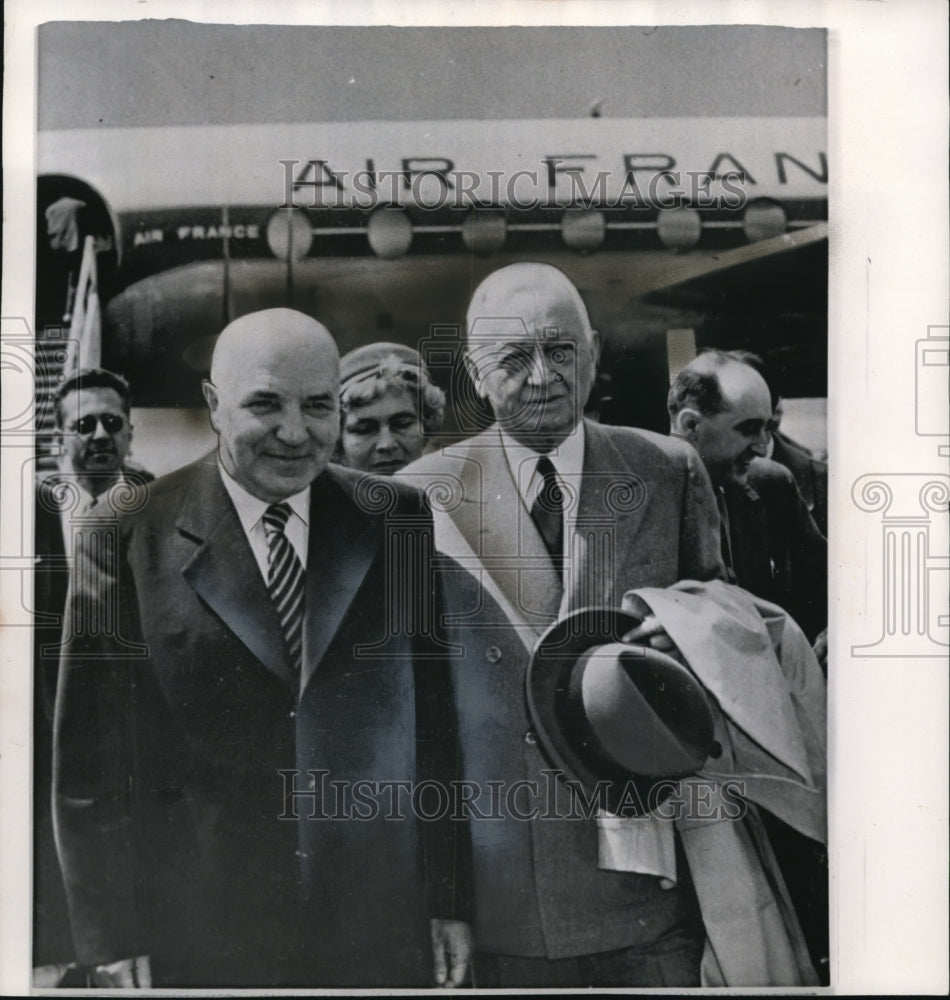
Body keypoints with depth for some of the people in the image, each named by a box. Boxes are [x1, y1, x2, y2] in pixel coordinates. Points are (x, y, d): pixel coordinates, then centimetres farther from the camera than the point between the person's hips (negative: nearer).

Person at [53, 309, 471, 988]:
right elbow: (91, 762, -4)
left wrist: (448, 901, 1)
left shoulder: (398, 524, -1)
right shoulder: (128, 544, -7)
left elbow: (438, 723, 1)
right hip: (197, 939, -1)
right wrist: (113, 942, -3)